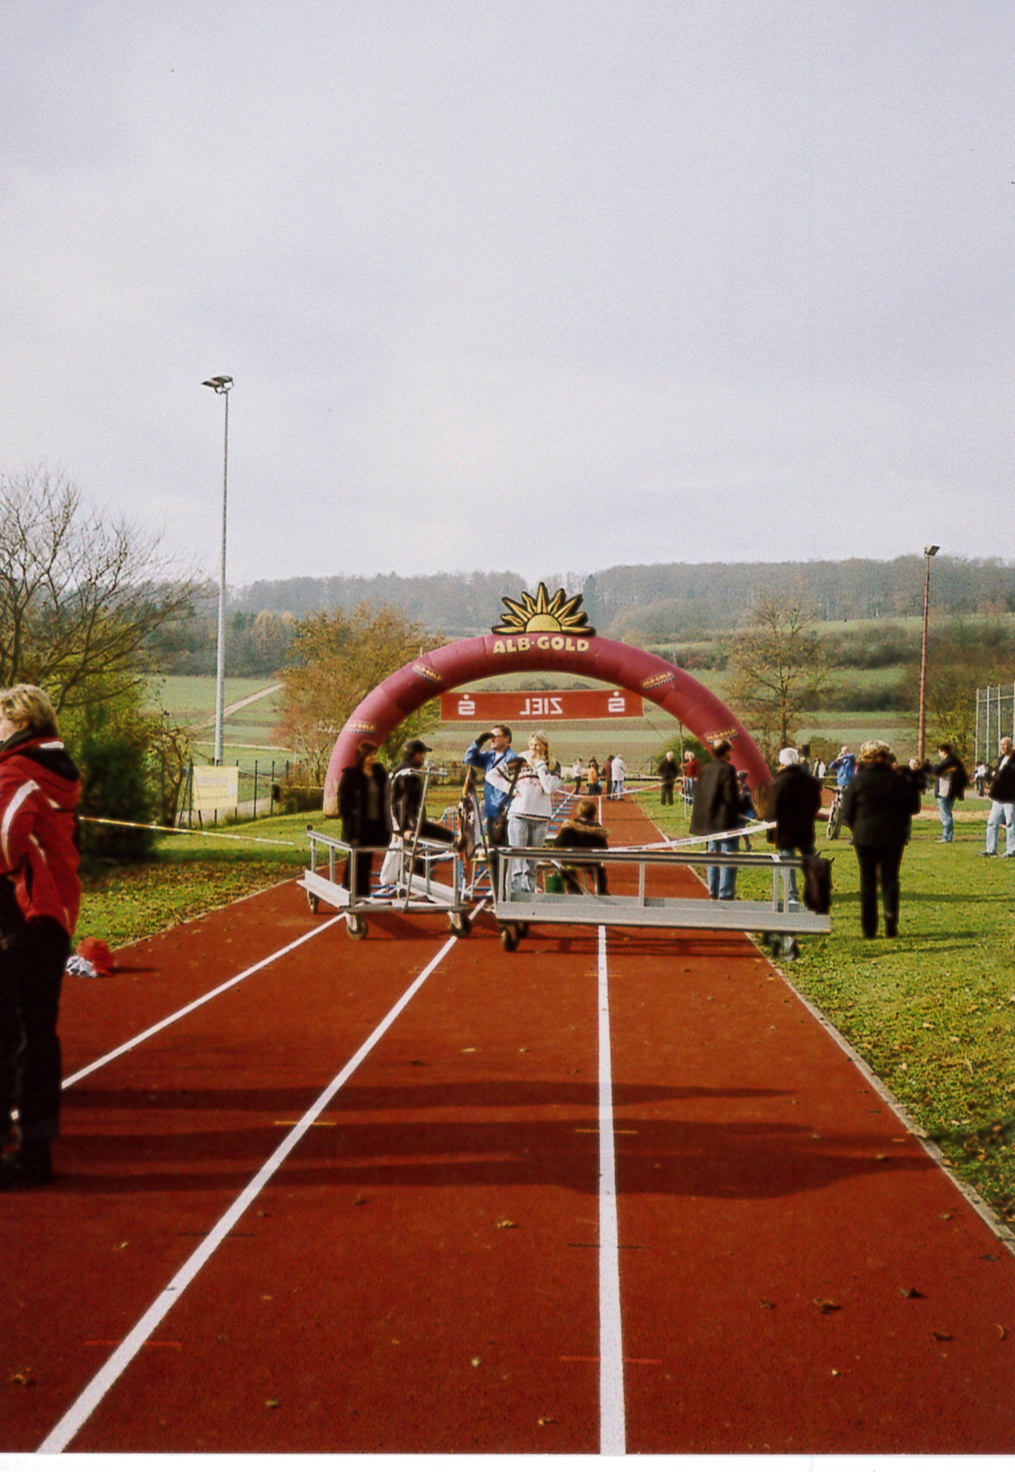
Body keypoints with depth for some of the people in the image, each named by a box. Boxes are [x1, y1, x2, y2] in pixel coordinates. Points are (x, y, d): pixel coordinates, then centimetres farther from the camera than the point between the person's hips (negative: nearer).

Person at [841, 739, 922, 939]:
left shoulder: (858, 780, -5)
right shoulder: (897, 780, -5)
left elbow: (847, 814, -2)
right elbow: (913, 807, 3)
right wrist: (912, 785, 14)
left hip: (864, 838, 0)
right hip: (892, 838, 0)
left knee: (867, 882, 6)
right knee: (890, 879, 8)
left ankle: (869, 929, 6)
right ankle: (891, 925, 0)